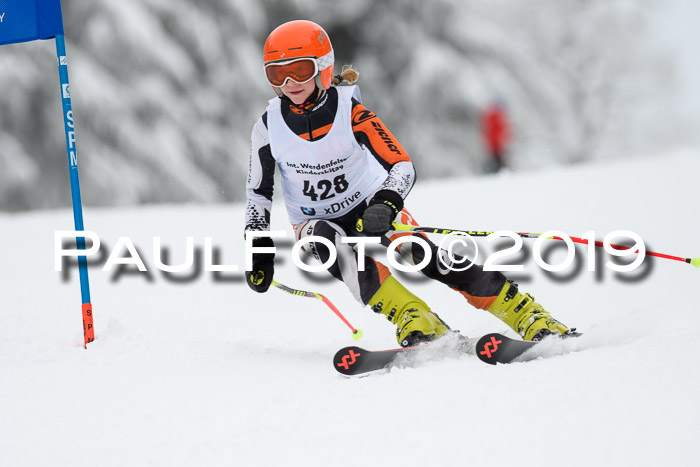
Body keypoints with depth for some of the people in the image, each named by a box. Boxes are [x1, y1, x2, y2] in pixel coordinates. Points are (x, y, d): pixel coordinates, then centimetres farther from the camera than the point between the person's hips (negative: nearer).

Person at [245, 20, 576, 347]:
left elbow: (403, 167, -23)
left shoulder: (349, 111, -20)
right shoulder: (268, 128, -14)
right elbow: (259, 191, -1)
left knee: (428, 254, -23)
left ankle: (533, 320, -15)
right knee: (328, 240, -35)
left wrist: (386, 203, -42)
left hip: (372, 208, -1)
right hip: (316, 222, 1)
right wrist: (258, 246, -12)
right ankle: (414, 321, -38)